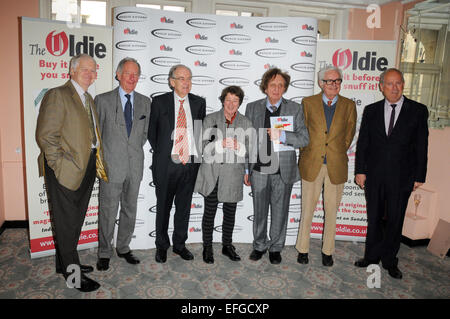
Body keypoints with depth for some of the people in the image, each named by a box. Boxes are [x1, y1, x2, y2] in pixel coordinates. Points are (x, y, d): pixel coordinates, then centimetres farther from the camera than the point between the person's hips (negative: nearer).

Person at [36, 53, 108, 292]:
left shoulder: (89, 99, 16)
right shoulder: (57, 95, -10)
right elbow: (45, 135, -16)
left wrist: (97, 161, 10)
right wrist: (60, 164, -18)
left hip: (86, 169, 9)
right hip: (66, 171, -8)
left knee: (76, 219, 18)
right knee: (66, 221, 3)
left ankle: (65, 263, 34)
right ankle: (72, 272, 16)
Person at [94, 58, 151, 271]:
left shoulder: (144, 102, 9)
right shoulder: (103, 100, 0)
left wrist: (134, 148, 8)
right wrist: (101, 159, 1)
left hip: (135, 165, 4)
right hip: (111, 165, -3)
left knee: (130, 209, 12)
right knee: (108, 211, 3)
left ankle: (123, 248, 28)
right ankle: (104, 253, 19)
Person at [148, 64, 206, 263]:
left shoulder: (199, 103, 7)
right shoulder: (160, 102, 0)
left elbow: (202, 131, 12)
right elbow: (152, 132, 6)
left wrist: (199, 154, 5)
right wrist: (161, 153, 5)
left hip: (191, 163, 2)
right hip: (167, 163, -2)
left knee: (184, 206, 12)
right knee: (163, 206, 8)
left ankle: (179, 244, 28)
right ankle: (162, 246, 26)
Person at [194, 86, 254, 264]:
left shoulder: (245, 123, 7)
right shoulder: (211, 119, 2)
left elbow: (250, 150, 3)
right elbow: (204, 147, -4)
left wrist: (238, 147, -18)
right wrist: (221, 144, -22)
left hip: (233, 175, 2)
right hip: (212, 173, -1)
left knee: (230, 212, 11)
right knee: (209, 211, 4)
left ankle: (227, 246, 29)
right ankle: (207, 247, 21)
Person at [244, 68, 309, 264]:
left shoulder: (295, 109, 2)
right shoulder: (253, 108, 5)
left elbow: (304, 139, -2)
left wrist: (282, 135, -20)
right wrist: (245, 169, 5)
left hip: (283, 171, -1)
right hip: (259, 169, 1)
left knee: (280, 211, 10)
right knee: (259, 210, 12)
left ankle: (276, 248, 30)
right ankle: (260, 245, 32)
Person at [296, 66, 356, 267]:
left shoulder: (349, 105, 5)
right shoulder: (308, 103, 3)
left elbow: (349, 135, 11)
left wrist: (337, 153, 7)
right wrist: (307, 154, 2)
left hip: (336, 166, 1)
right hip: (312, 165, -1)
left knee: (331, 211, 9)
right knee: (307, 210, 7)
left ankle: (327, 250, 25)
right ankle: (303, 249, 23)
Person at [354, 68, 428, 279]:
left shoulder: (418, 111, 0)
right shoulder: (371, 111, 5)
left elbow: (421, 146, 0)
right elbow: (362, 143, 4)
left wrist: (419, 176, -3)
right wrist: (360, 170, -2)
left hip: (401, 177, -1)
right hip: (373, 176, 2)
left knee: (395, 220, 8)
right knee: (374, 218, 13)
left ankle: (390, 261, 26)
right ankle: (372, 257, 29)